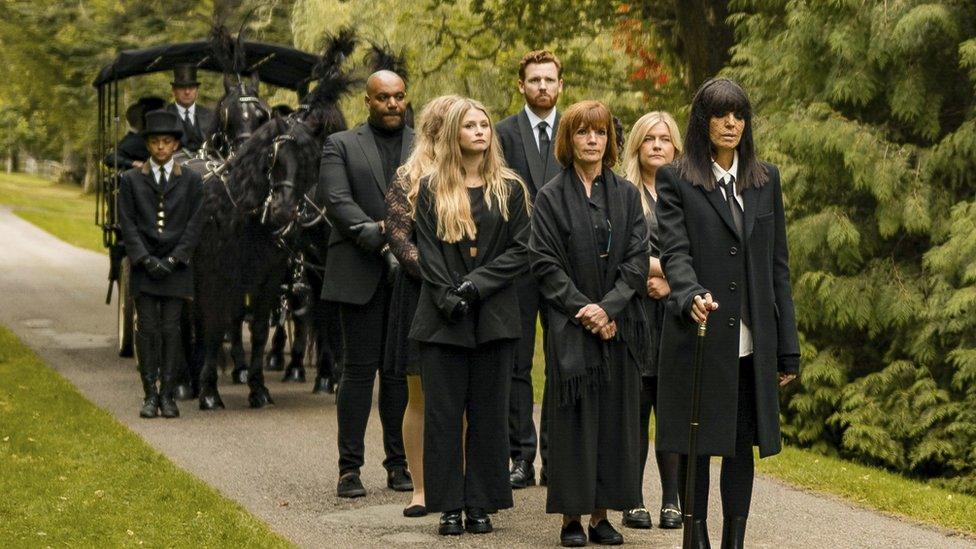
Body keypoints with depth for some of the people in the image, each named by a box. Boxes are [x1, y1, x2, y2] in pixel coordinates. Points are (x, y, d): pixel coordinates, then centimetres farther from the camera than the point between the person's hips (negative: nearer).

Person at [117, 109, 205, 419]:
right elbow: (127, 224, 1)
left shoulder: (191, 181, 6)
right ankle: (150, 395, 4)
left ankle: (167, 395, 5)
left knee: (171, 330, 0)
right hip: (144, 266, 0)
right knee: (147, 329, -1)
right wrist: (146, 259, -10)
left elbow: (194, 225, 0)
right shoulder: (131, 180, 6)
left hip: (176, 266, 0)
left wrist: (173, 259, -10)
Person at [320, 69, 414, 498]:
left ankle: (399, 462, 12)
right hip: (361, 275, -2)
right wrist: (378, 237, -16)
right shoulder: (341, 146, 7)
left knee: (401, 371, 5)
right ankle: (349, 467, 2)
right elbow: (336, 200, -6)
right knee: (359, 370, -2)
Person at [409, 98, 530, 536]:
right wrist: (448, 297, -12)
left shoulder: (509, 189, 7)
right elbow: (428, 252, 1)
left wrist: (475, 285, -12)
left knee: (489, 413, 2)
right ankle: (450, 507, 4)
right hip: (442, 318, 0)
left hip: (493, 315, 0)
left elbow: (520, 251, 0)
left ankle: (481, 505, 7)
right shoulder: (431, 189, 7)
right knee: (443, 413, 0)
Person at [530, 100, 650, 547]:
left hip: (618, 325, 3)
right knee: (572, 420, -2)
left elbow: (637, 259, 1)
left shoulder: (626, 195, 8)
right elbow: (545, 263, -4)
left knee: (614, 419, 3)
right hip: (570, 326, -2)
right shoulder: (551, 197, 1)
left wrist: (609, 307, -12)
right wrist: (583, 309, -13)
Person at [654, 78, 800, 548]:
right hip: (698, 335, -3)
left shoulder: (765, 179, 12)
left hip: (752, 341, 3)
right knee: (696, 444, 1)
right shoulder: (675, 180, 1)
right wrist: (691, 295, -34)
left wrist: (787, 348, 8)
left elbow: (778, 264, 12)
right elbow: (674, 251, -12)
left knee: (742, 445, 6)